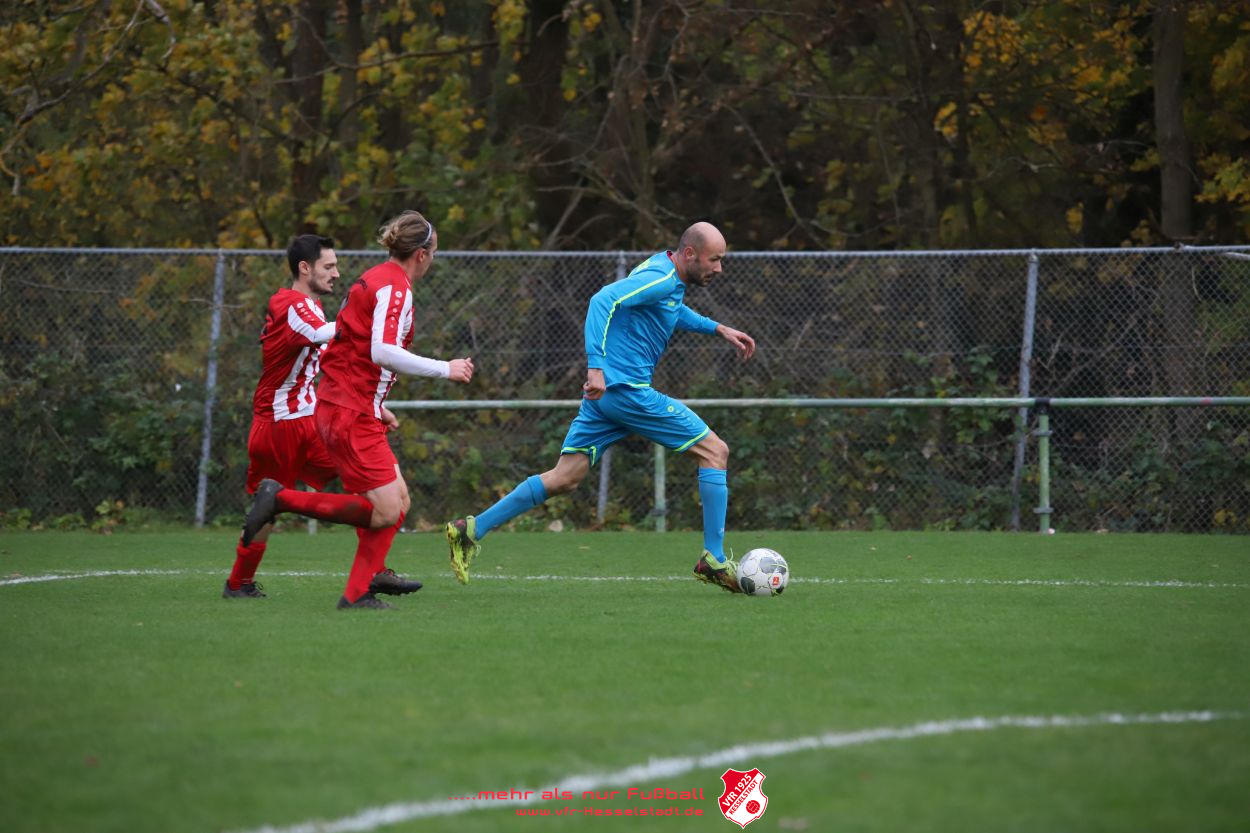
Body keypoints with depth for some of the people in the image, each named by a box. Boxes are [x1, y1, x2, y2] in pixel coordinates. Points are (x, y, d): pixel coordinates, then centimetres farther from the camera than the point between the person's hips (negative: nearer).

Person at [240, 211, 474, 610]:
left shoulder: (376, 279, 17)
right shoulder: (395, 286, -13)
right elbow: (382, 351, -25)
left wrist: (376, 406, 25)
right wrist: (445, 369, -16)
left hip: (338, 407, 10)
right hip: (351, 413, -10)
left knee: (399, 501, 8)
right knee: (384, 512, -11)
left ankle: (359, 593, 5)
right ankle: (281, 498, -8)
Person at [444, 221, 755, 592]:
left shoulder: (671, 280, 16)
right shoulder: (659, 279, -15)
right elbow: (604, 300, -27)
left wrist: (718, 328, 31)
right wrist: (596, 366, -34)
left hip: (604, 392, 10)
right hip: (626, 390, -10)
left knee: (564, 478, 8)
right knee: (715, 451, -2)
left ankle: (471, 530, 5)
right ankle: (713, 559, -1)